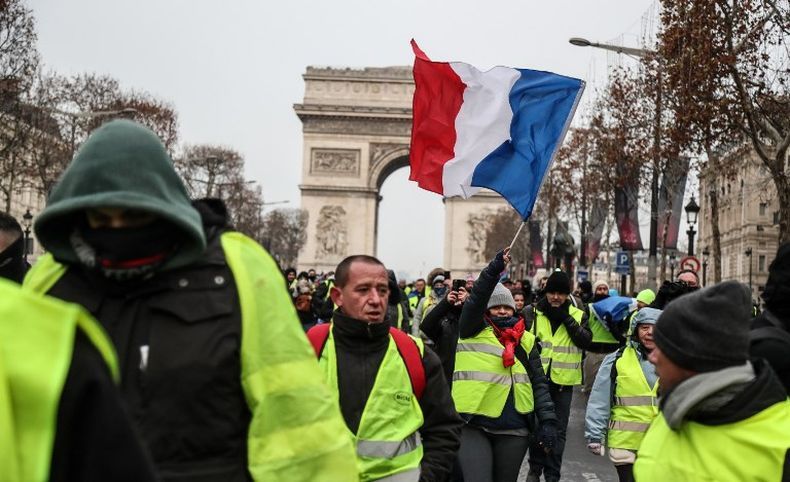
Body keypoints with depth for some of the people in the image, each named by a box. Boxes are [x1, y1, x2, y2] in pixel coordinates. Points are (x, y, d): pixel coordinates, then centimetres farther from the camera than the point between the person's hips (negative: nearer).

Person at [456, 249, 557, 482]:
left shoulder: (526, 340, 12)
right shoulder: (474, 332, 3)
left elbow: (539, 383, 10)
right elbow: (475, 300, -15)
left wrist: (547, 420, 0)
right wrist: (493, 269, -27)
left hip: (514, 428, 3)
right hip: (473, 426, -3)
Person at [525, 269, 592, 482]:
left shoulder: (578, 315, 2)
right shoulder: (534, 312, 0)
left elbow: (586, 340, -12)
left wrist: (567, 319, -17)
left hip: (563, 380, 0)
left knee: (558, 430, 6)